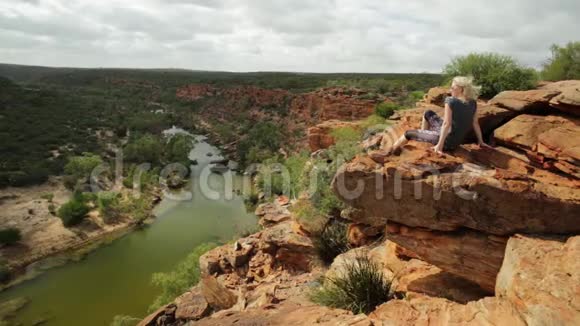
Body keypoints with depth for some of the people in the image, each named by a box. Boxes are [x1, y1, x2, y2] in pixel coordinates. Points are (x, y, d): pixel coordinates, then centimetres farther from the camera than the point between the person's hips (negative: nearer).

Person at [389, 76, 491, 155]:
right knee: (428, 113, 21)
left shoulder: (450, 101, -20)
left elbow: (446, 123, -24)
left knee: (409, 133, 8)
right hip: (457, 141, 7)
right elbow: (475, 123, 4)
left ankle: (389, 151, 24)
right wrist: (480, 141, 12)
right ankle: (422, 137, 37)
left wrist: (440, 145, -23)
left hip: (446, 140, -7)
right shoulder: (473, 103, -1)